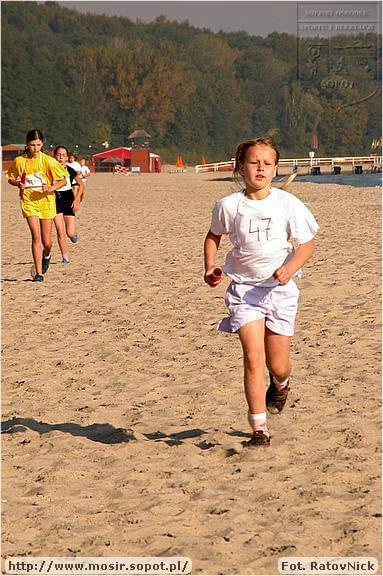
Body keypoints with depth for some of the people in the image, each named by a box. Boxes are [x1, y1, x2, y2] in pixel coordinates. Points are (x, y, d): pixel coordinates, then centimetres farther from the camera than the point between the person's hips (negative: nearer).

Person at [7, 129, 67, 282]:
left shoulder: (48, 161, -7)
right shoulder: (19, 161, -2)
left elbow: (63, 180, -2)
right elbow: (11, 179, 13)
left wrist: (52, 187, -20)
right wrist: (18, 184, -8)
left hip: (46, 201, 0)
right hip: (28, 201, 0)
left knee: (46, 242, 4)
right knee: (36, 236, -13)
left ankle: (46, 255, 41)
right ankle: (39, 273, -7)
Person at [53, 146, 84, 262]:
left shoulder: (70, 170, -2)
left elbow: (81, 184, 8)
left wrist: (76, 200, 1)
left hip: (68, 201, 0)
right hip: (56, 201, 0)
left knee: (70, 233, -5)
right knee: (60, 231, -8)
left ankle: (73, 234, 33)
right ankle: (65, 257, 4)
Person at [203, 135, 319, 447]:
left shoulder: (288, 204, -6)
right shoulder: (228, 206, -4)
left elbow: (307, 243, 0)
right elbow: (213, 235, 15)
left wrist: (290, 268, -18)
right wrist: (210, 267, 1)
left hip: (280, 288, 1)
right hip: (244, 288, 0)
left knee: (278, 366, 7)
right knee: (253, 357, -14)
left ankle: (280, 384, 46)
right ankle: (259, 428, -5)